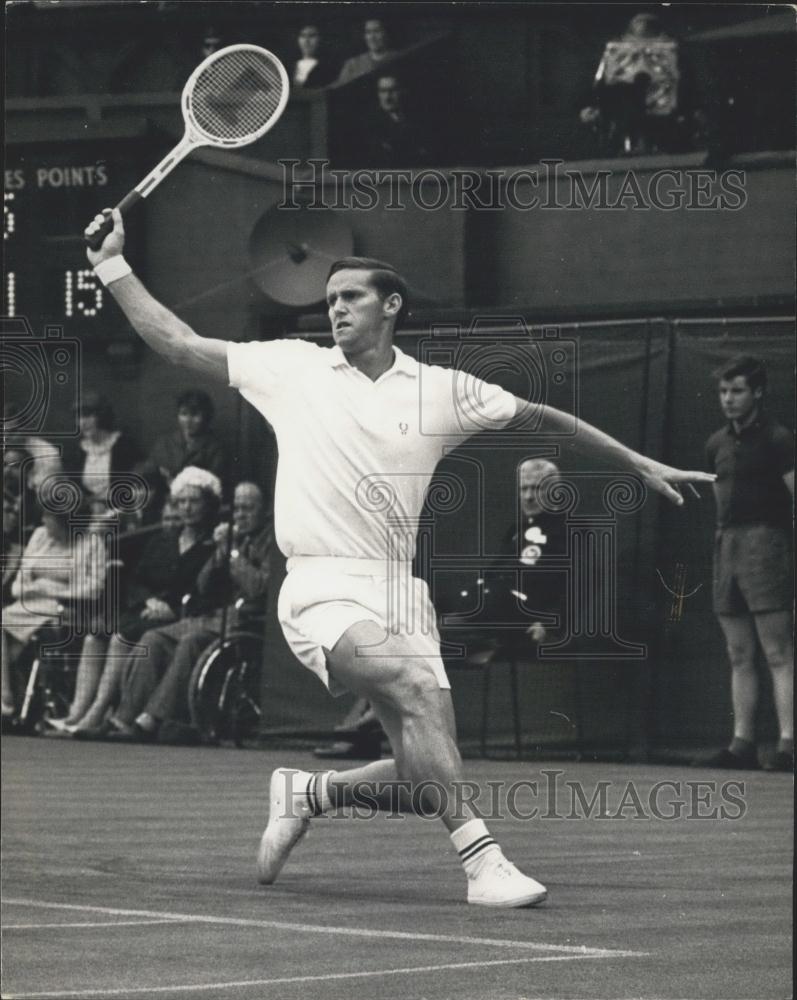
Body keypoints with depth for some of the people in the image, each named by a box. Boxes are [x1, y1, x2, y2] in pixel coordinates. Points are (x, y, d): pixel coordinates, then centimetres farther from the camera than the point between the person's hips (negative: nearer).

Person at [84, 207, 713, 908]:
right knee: (418, 686, -30)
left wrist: (639, 464, 19)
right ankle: (481, 857, -32)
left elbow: (541, 418, 18)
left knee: (427, 772, -7)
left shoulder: (442, 390, 9)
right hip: (323, 592, -4)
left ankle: (306, 794, 21)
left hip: (401, 595, 4)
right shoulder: (292, 367, 6)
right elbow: (178, 343, 9)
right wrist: (112, 264, 3)